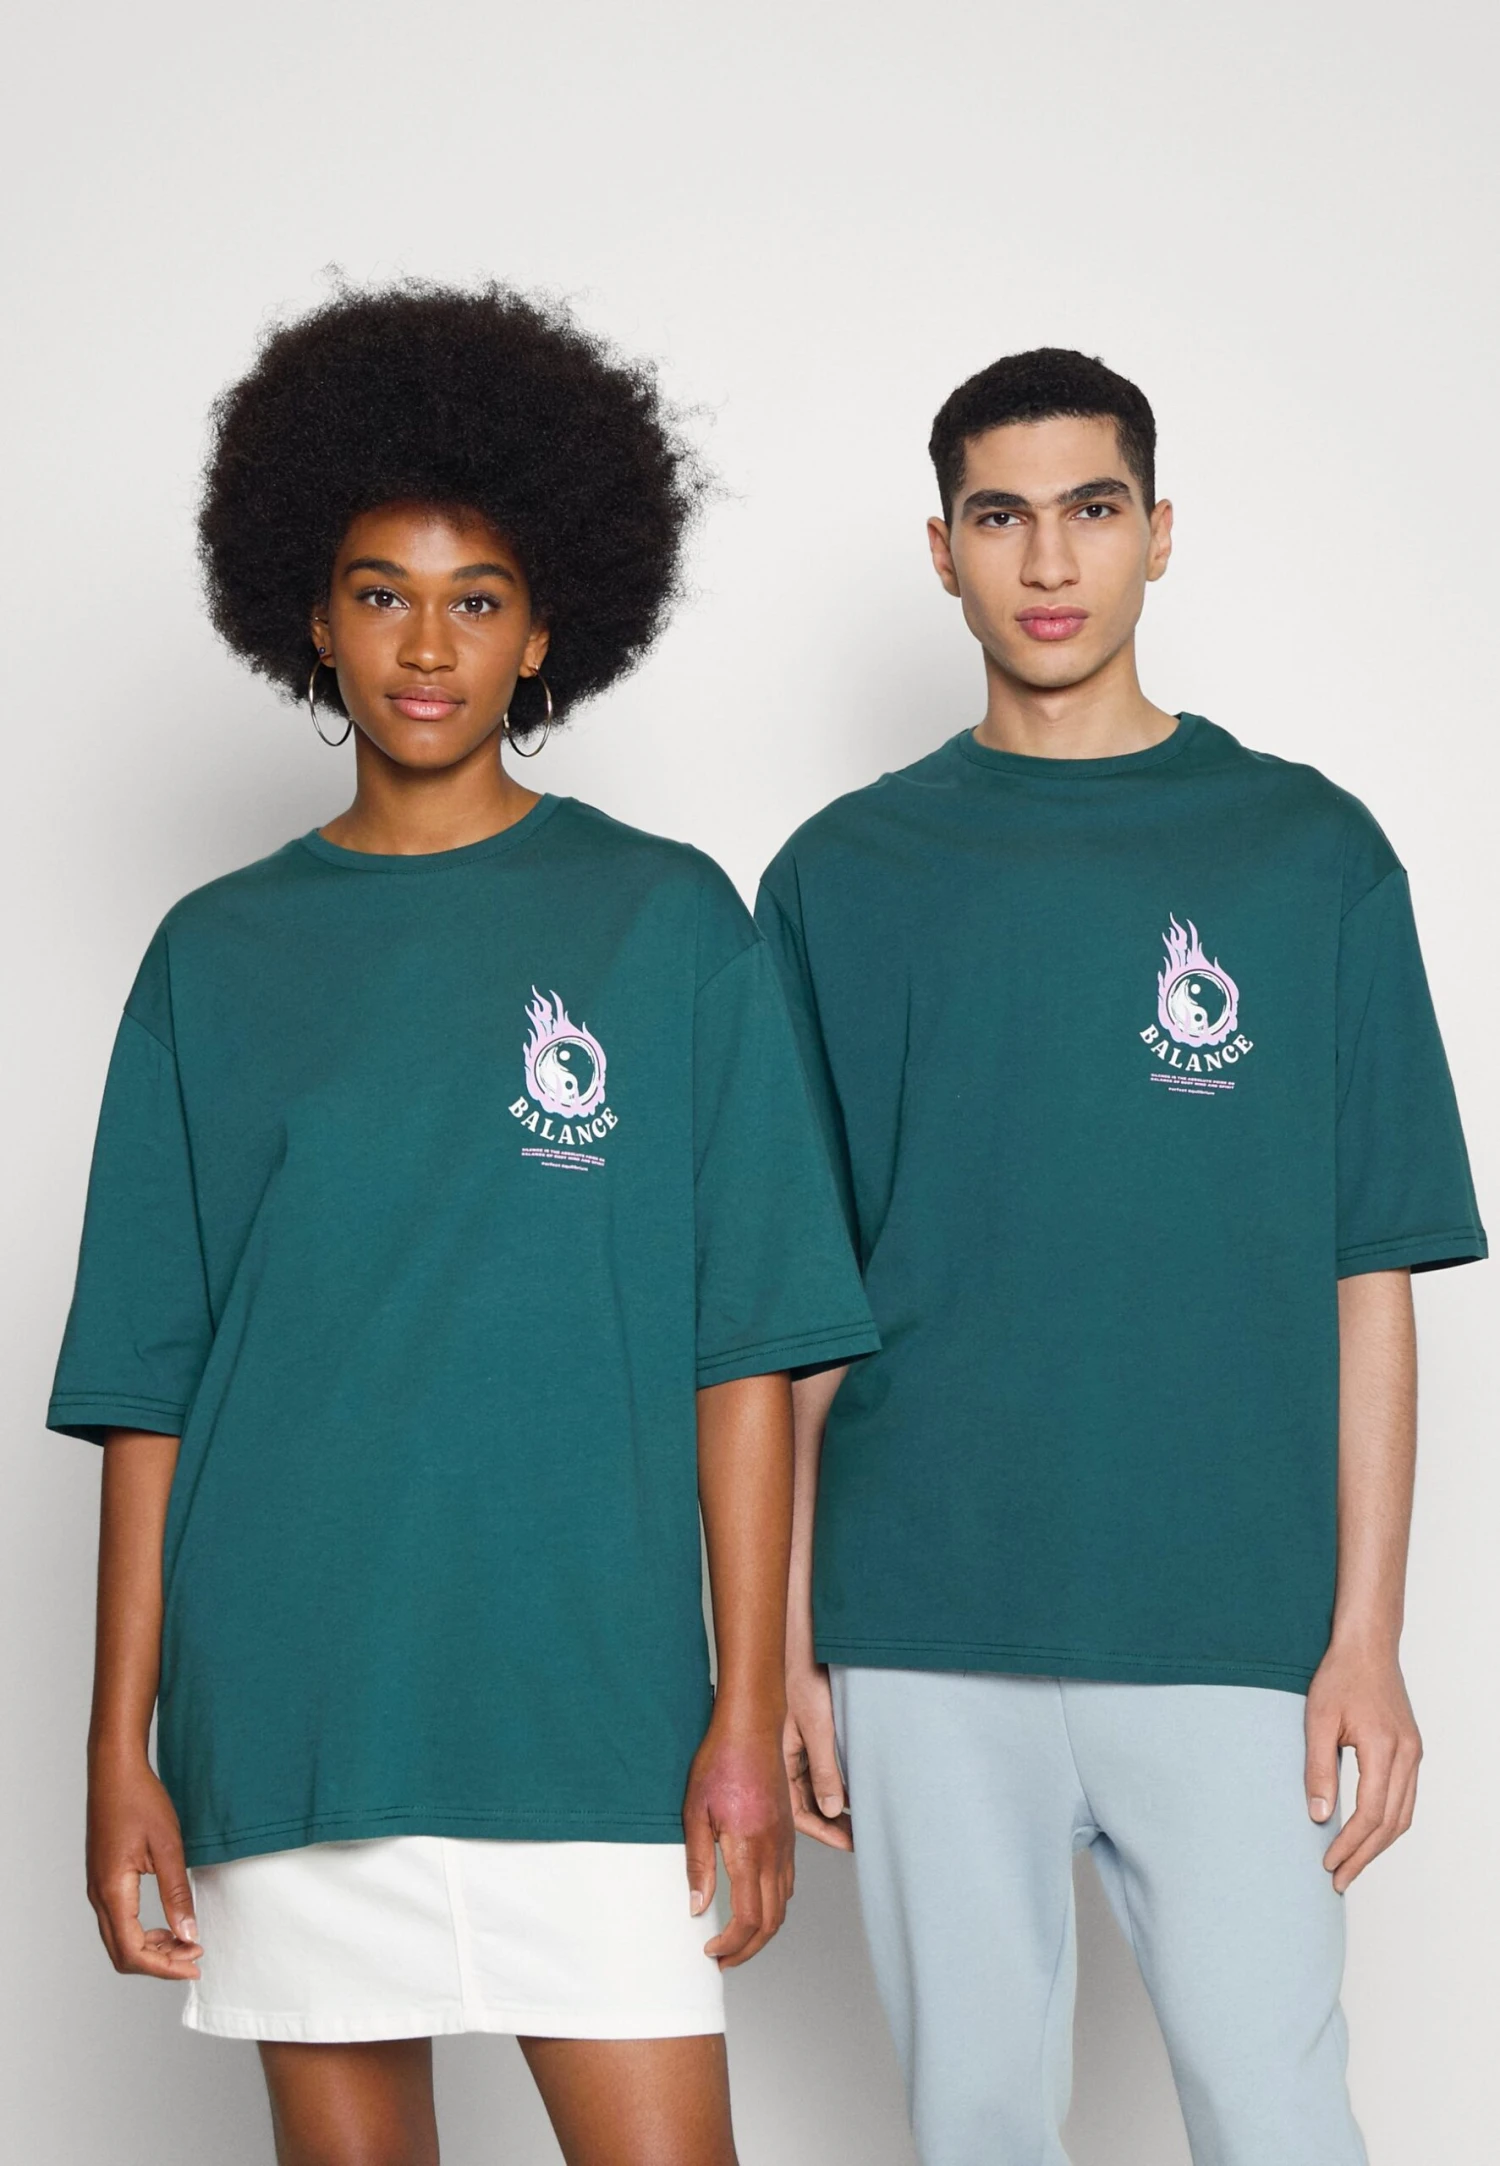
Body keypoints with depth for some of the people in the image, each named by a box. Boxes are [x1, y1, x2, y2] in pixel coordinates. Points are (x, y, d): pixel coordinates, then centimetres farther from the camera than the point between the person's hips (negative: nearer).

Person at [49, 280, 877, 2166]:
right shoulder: (219, 953, 9)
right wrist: (121, 1744, 3)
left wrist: (750, 1710, -5)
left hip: (592, 1709, -1)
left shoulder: (668, 923, 5)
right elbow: (146, 1377, 8)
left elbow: (746, 1344, 2)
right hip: (285, 1709, 2)